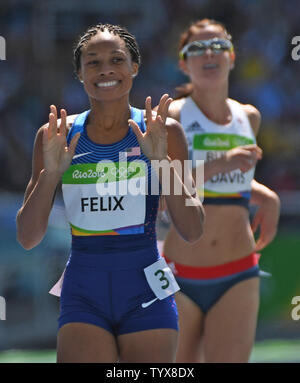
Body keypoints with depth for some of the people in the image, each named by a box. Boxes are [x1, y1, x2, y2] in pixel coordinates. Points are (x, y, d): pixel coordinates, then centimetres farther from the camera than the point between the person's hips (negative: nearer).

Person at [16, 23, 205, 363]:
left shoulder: (161, 132, 1)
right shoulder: (56, 137, 4)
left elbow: (192, 231, -4)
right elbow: (28, 238, 2)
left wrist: (161, 160, -15)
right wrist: (51, 172, -12)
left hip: (147, 296, 0)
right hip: (84, 296, 0)